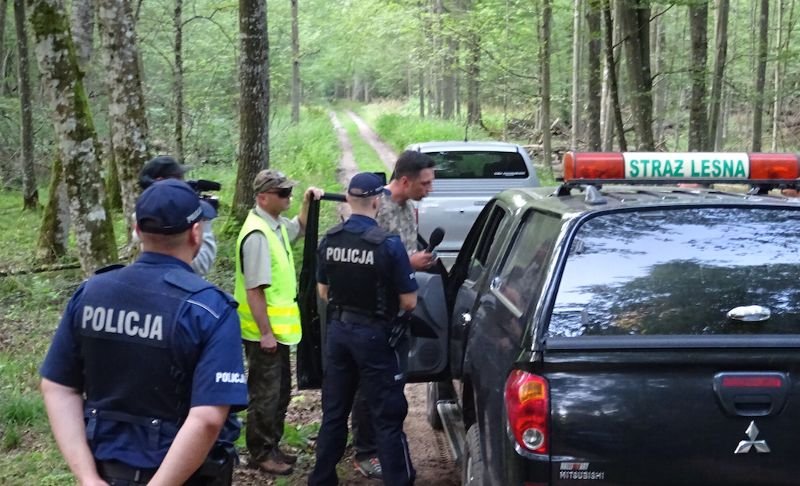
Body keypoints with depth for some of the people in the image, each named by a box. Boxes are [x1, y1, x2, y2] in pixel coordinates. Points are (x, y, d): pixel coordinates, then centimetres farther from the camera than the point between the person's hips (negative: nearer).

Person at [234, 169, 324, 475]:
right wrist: (265, 332, -23)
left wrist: (308, 203, 11)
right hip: (264, 332, -10)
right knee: (265, 395, 2)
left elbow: (300, 228, 29)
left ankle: (272, 446, 30)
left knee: (280, 391, 19)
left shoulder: (276, 225, 5)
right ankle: (260, 454, 14)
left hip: (279, 328, 10)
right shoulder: (257, 235, -24)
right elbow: (254, 290, -25)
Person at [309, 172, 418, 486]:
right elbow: (409, 302, -12)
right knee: (388, 417, 2)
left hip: (338, 330, 5)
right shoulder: (388, 244, -17)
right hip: (374, 334, -5)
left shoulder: (329, 241, -1)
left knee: (334, 411, 17)